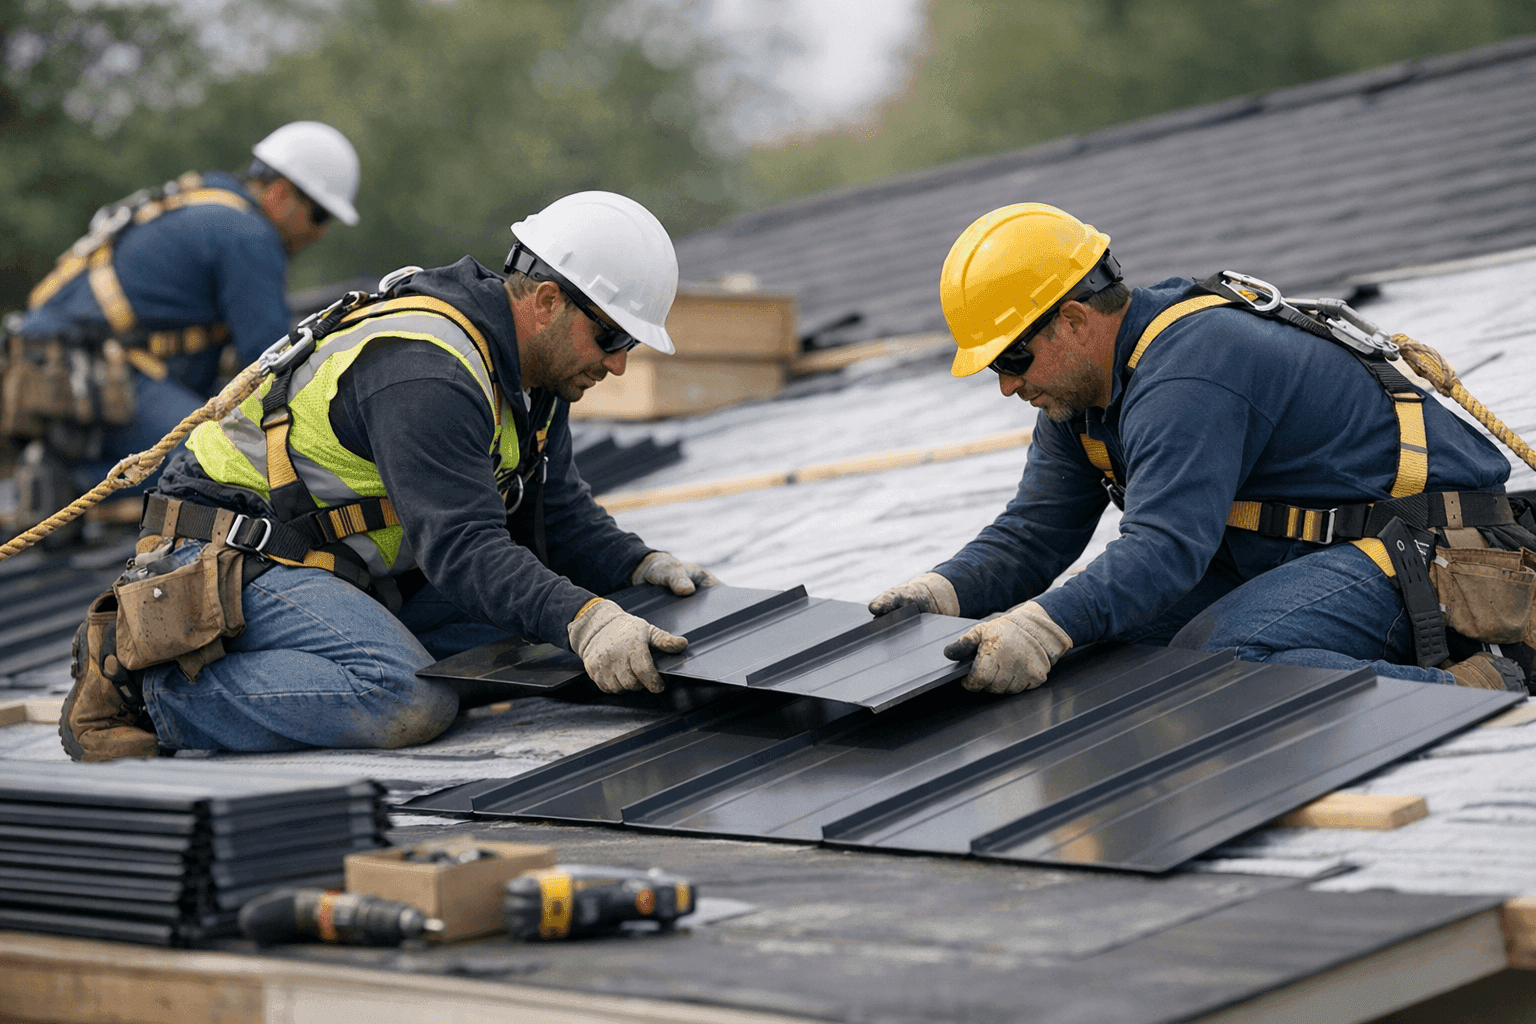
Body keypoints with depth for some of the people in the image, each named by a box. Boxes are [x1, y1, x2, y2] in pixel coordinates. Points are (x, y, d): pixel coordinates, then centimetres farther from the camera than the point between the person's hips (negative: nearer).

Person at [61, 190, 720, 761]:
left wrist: (637, 567, -3)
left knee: (527, 631, -1)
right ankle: (141, 679, -17)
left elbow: (556, 512, 15)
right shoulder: (426, 374, -25)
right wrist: (582, 621, -44)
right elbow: (462, 547, -32)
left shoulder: (530, 372, 8)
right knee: (408, 703, -31)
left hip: (346, 573, 11)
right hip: (235, 557, -11)